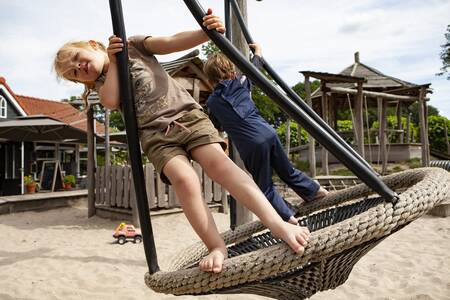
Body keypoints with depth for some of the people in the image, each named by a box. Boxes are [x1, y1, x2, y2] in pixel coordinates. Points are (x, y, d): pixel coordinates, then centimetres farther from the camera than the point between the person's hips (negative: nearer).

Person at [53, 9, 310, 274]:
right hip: (155, 133, 2)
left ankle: (278, 224, -30)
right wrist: (112, 61, -1)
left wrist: (206, 33, -16)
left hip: (187, 115, -1)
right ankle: (217, 248, -20)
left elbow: (173, 42, 1)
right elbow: (111, 101, -4)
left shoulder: (133, 45, 17)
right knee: (184, 178, -27)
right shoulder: (101, 83, 21)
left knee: (219, 163, -25)